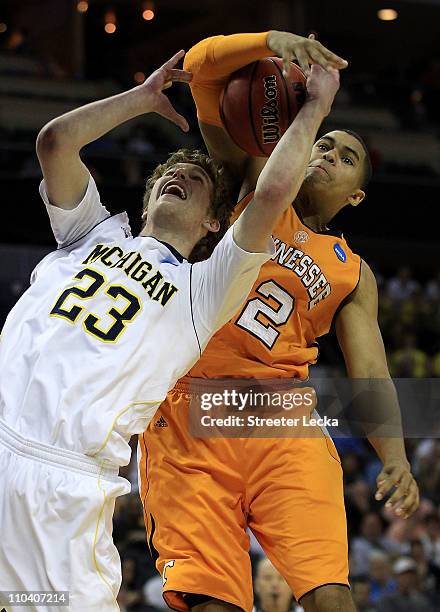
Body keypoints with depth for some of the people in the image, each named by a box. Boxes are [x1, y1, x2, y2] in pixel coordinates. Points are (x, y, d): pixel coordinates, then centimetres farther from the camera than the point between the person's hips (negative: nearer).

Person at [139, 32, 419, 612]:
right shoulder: (255, 184, 17)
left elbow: (369, 374, 11)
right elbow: (202, 68, 7)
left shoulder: (353, 275, 22)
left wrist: (395, 457, -9)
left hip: (282, 420, 2)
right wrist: (275, 41, -13)